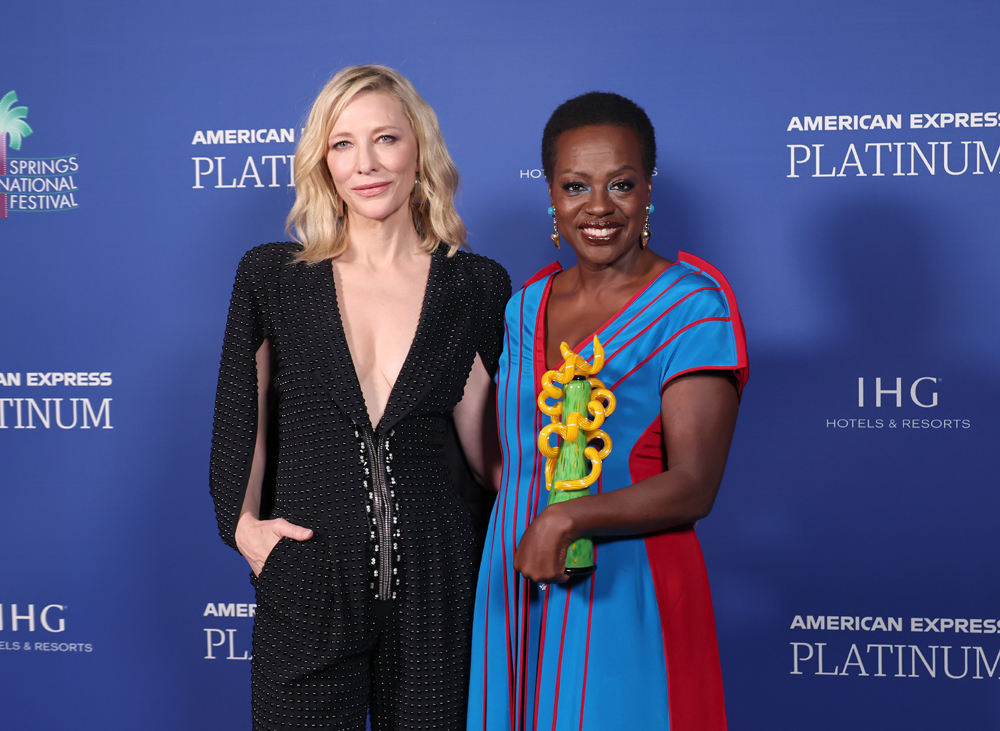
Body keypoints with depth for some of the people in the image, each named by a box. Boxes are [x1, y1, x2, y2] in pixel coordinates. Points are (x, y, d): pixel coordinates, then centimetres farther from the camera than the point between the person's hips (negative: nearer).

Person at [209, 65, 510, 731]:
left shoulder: (477, 287, 3)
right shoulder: (271, 276, 1)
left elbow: (483, 448, 5)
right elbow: (242, 419, 5)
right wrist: (244, 522, -5)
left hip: (434, 579, 1)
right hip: (306, 584, 0)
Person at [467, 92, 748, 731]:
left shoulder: (691, 306, -9)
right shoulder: (527, 306, 8)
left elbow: (694, 485, -17)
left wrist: (568, 518, -26)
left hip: (626, 599, -5)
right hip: (515, 594, 5)